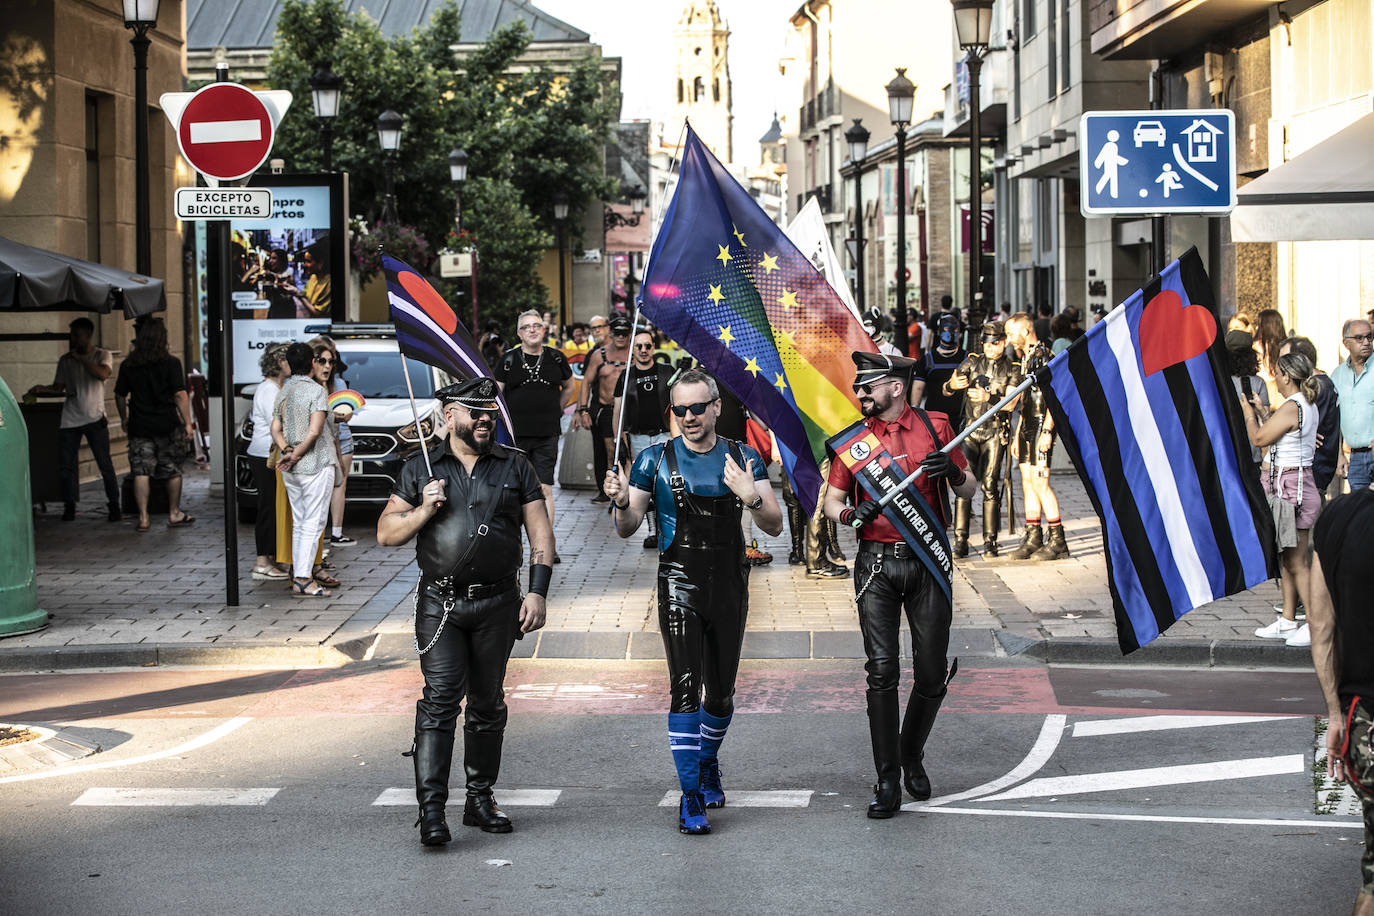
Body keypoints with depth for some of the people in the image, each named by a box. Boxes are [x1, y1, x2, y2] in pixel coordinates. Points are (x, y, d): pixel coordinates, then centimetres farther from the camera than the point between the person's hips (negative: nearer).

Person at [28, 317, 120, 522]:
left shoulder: (103, 356, 1)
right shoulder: (65, 360, 10)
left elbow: (102, 374, -19)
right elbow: (58, 388, 12)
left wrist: (79, 357, -15)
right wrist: (42, 389, -8)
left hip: (94, 418, -3)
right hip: (70, 419, 3)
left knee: (105, 464, -6)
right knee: (65, 466, 0)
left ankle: (113, 505, 4)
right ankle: (69, 506, 13)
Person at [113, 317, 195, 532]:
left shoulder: (128, 365, 1)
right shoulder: (171, 363, -7)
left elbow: (120, 396, 7)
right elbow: (180, 395, -11)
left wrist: (124, 419, 23)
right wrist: (187, 424, -7)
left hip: (139, 426, 2)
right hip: (168, 425, -2)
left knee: (141, 472, 3)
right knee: (172, 470, 12)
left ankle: (143, 518, -2)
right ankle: (174, 514, 20)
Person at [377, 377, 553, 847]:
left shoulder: (514, 467, 8)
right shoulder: (421, 469, 7)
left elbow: (540, 533, 7)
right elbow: (386, 533, 8)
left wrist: (537, 592, -3)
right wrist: (424, 511, -10)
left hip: (498, 603, 2)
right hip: (440, 603, -2)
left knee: (488, 703, 9)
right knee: (440, 698, -13)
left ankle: (480, 799, 20)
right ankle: (431, 808, -16)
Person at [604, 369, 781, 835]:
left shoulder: (743, 458, 5)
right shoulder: (655, 460, 1)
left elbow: (775, 526, 0)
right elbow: (627, 529, 4)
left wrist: (750, 497, -19)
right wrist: (622, 502, -18)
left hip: (730, 587, 2)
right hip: (680, 585, -2)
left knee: (721, 692, 11)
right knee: (686, 688, -14)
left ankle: (708, 764, 38)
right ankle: (690, 797, -11)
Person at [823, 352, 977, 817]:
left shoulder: (936, 426, 4)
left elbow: (969, 490, 9)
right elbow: (831, 500, 9)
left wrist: (953, 473, -14)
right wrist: (850, 513, -14)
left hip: (928, 562, 0)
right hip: (877, 564, 0)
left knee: (932, 675, 3)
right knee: (882, 672, -8)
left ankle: (913, 757, 28)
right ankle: (888, 780, -3)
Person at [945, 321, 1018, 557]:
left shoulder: (1011, 370, 4)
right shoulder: (972, 362, 8)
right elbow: (946, 388, 1)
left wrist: (988, 397, -25)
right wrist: (952, 385, -23)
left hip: (995, 433, -1)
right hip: (970, 430, 1)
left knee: (990, 485, -5)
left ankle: (990, 542, 1)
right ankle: (960, 541, -7)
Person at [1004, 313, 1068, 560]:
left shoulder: (1043, 355, -12)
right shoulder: (1025, 357, 17)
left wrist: (1047, 431, -23)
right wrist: (1018, 434, 22)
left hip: (1041, 427, -9)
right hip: (1028, 426, 9)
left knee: (1040, 482, -11)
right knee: (1028, 482, 8)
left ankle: (1057, 541, -7)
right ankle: (1033, 538, 12)